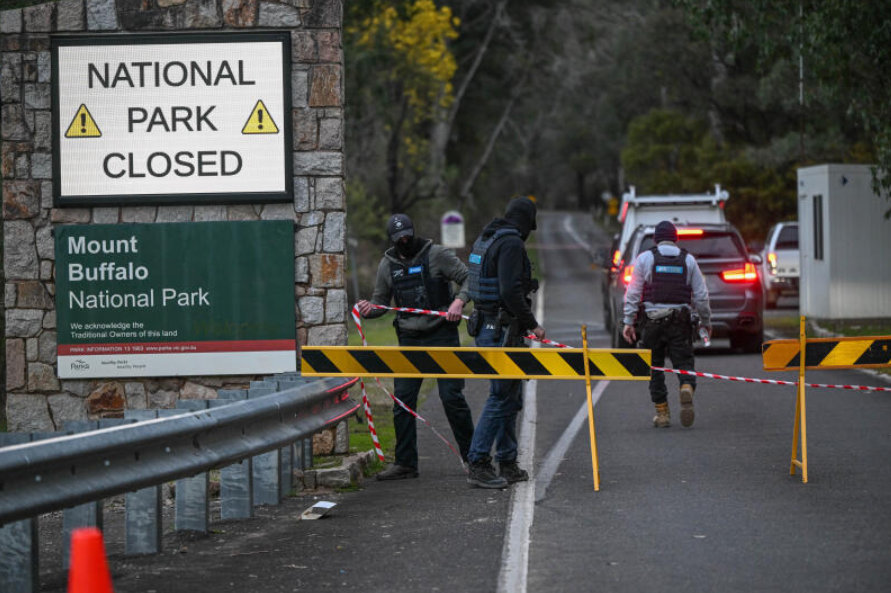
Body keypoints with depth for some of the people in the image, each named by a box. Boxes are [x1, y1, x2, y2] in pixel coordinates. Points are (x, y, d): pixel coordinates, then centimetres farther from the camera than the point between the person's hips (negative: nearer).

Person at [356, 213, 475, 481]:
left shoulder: (436, 254, -4)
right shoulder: (387, 265, 8)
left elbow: (468, 278, -5)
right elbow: (381, 302, 15)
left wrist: (459, 301, -23)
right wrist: (367, 309, -7)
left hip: (442, 335, -4)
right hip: (409, 339, 4)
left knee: (451, 397, -6)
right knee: (402, 400, 1)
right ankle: (405, 463, 8)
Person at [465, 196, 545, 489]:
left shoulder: (486, 240, 16)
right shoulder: (511, 244, -14)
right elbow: (510, 291, -23)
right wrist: (532, 324, -15)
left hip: (486, 327, 10)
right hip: (503, 330, -10)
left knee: (510, 396, 15)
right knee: (502, 396, -8)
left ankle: (508, 465, 19)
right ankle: (478, 465, -9)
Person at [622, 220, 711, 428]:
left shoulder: (645, 258, 4)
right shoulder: (688, 260, 8)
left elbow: (633, 292, -1)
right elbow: (701, 295, 8)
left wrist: (628, 321, 1)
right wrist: (705, 321, 20)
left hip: (652, 320, -1)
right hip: (680, 320, 1)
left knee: (655, 367, 8)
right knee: (683, 362, 5)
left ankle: (662, 413, 7)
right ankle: (687, 388, -27)